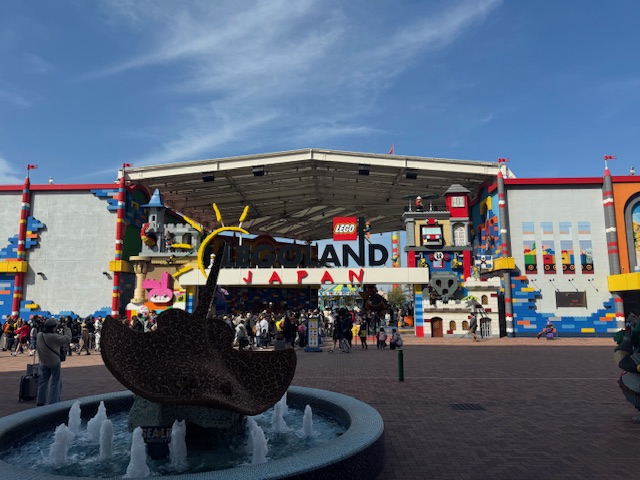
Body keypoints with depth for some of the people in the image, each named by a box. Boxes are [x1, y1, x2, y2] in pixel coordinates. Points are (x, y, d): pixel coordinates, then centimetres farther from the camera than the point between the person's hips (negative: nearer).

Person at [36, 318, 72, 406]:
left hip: (43, 362, 7)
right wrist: (67, 329, -8)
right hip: (54, 362, -7)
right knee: (55, 382, 4)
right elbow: (67, 339, -24)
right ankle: (53, 402, 4)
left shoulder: (39, 335, -2)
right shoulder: (53, 337, -25)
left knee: (43, 381, 16)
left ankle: (41, 402, 20)